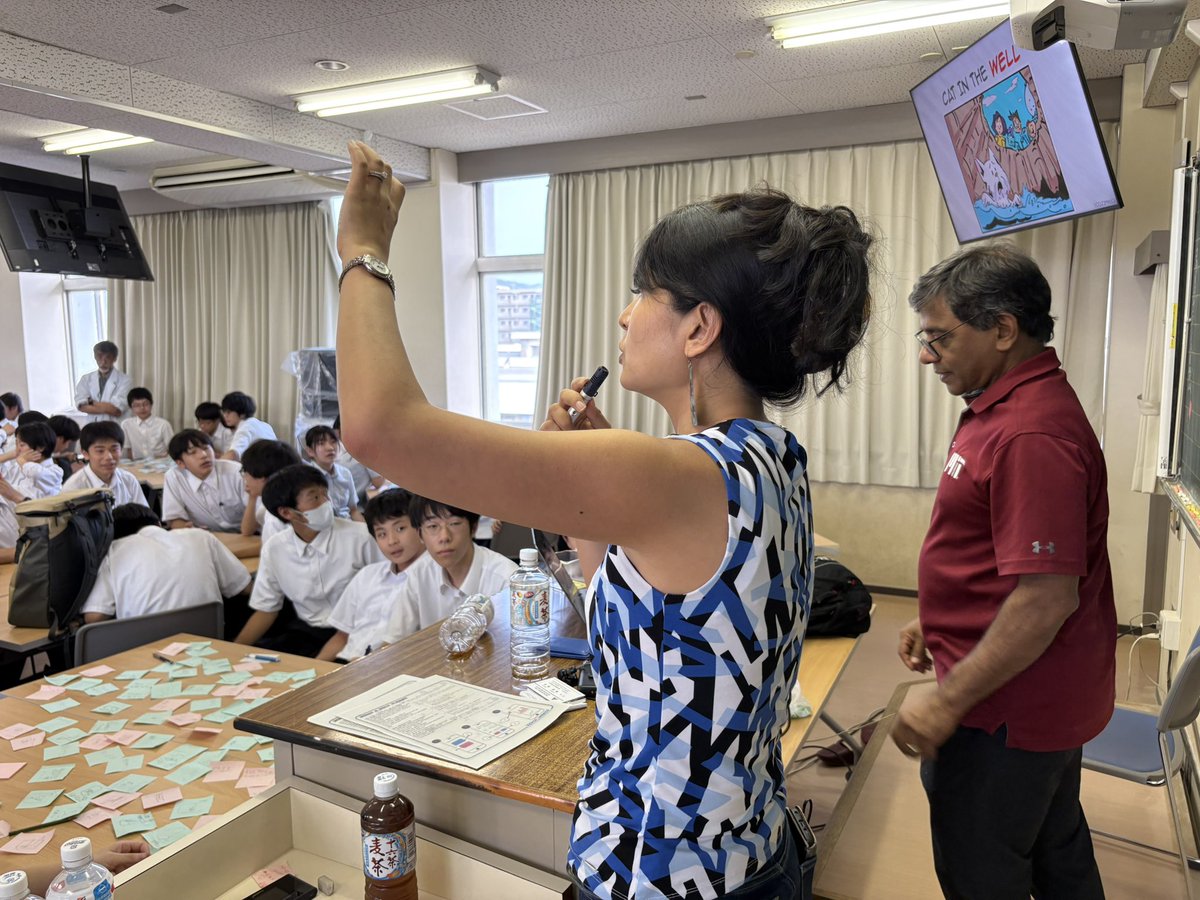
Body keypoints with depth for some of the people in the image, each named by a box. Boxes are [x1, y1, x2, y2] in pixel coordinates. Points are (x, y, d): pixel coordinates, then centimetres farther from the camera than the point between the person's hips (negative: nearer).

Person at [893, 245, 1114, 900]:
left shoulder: (1032, 436, -27)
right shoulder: (1005, 408, 8)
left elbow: (1048, 597, -29)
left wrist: (947, 701, -23)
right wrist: (936, 623, 15)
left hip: (1009, 710, -10)